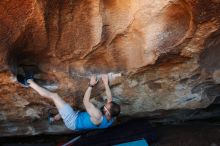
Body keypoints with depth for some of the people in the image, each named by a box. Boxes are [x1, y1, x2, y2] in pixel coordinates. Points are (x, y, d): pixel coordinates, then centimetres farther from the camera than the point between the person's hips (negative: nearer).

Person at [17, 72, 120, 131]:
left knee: (53, 95, -7)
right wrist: (106, 83, 1)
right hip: (79, 116, 8)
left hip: (73, 121, -8)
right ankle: (55, 118, 52)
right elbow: (110, 98, -2)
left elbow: (86, 102, -30)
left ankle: (29, 82, 7)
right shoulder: (111, 118, -15)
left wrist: (91, 85, -24)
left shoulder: (98, 117, -37)